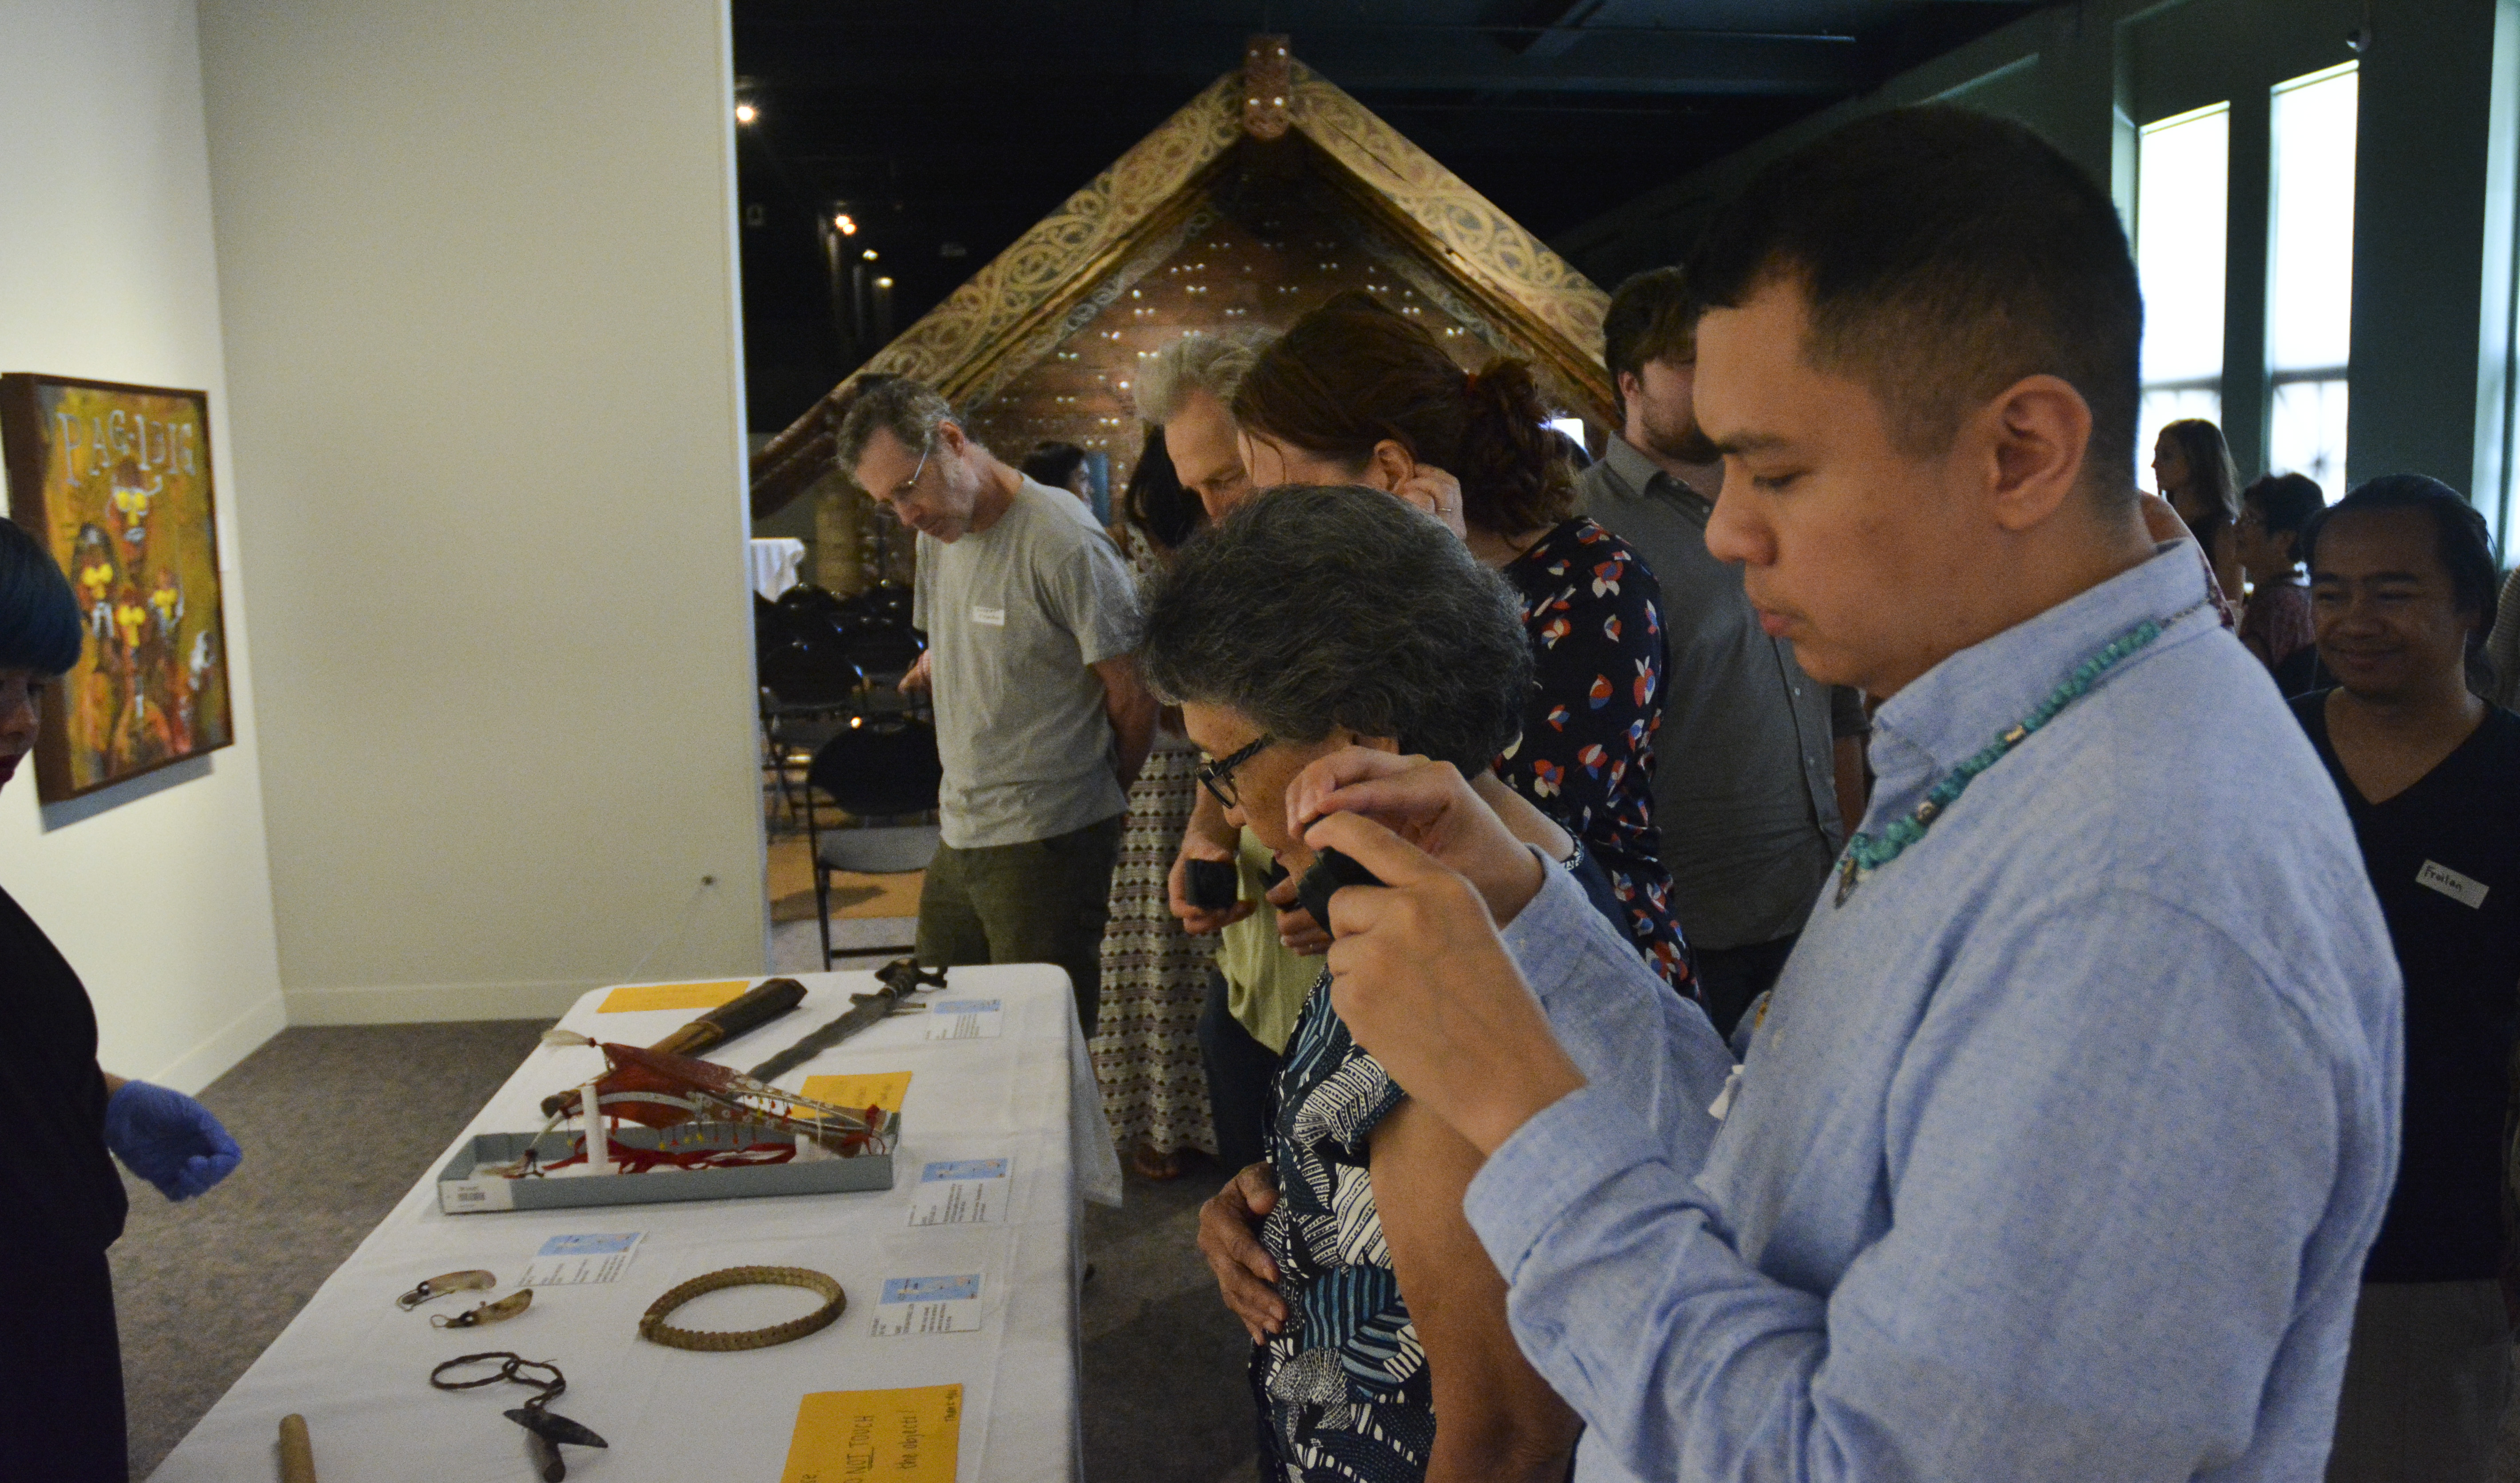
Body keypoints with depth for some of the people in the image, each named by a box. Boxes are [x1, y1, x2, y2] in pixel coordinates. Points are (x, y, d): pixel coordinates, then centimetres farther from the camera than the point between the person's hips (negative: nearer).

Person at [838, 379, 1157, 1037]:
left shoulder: (1062, 543, -14)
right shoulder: (937, 537, 11)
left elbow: (1133, 695, -9)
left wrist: (1103, 797, 5)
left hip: (1048, 847, -8)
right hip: (958, 838, 8)